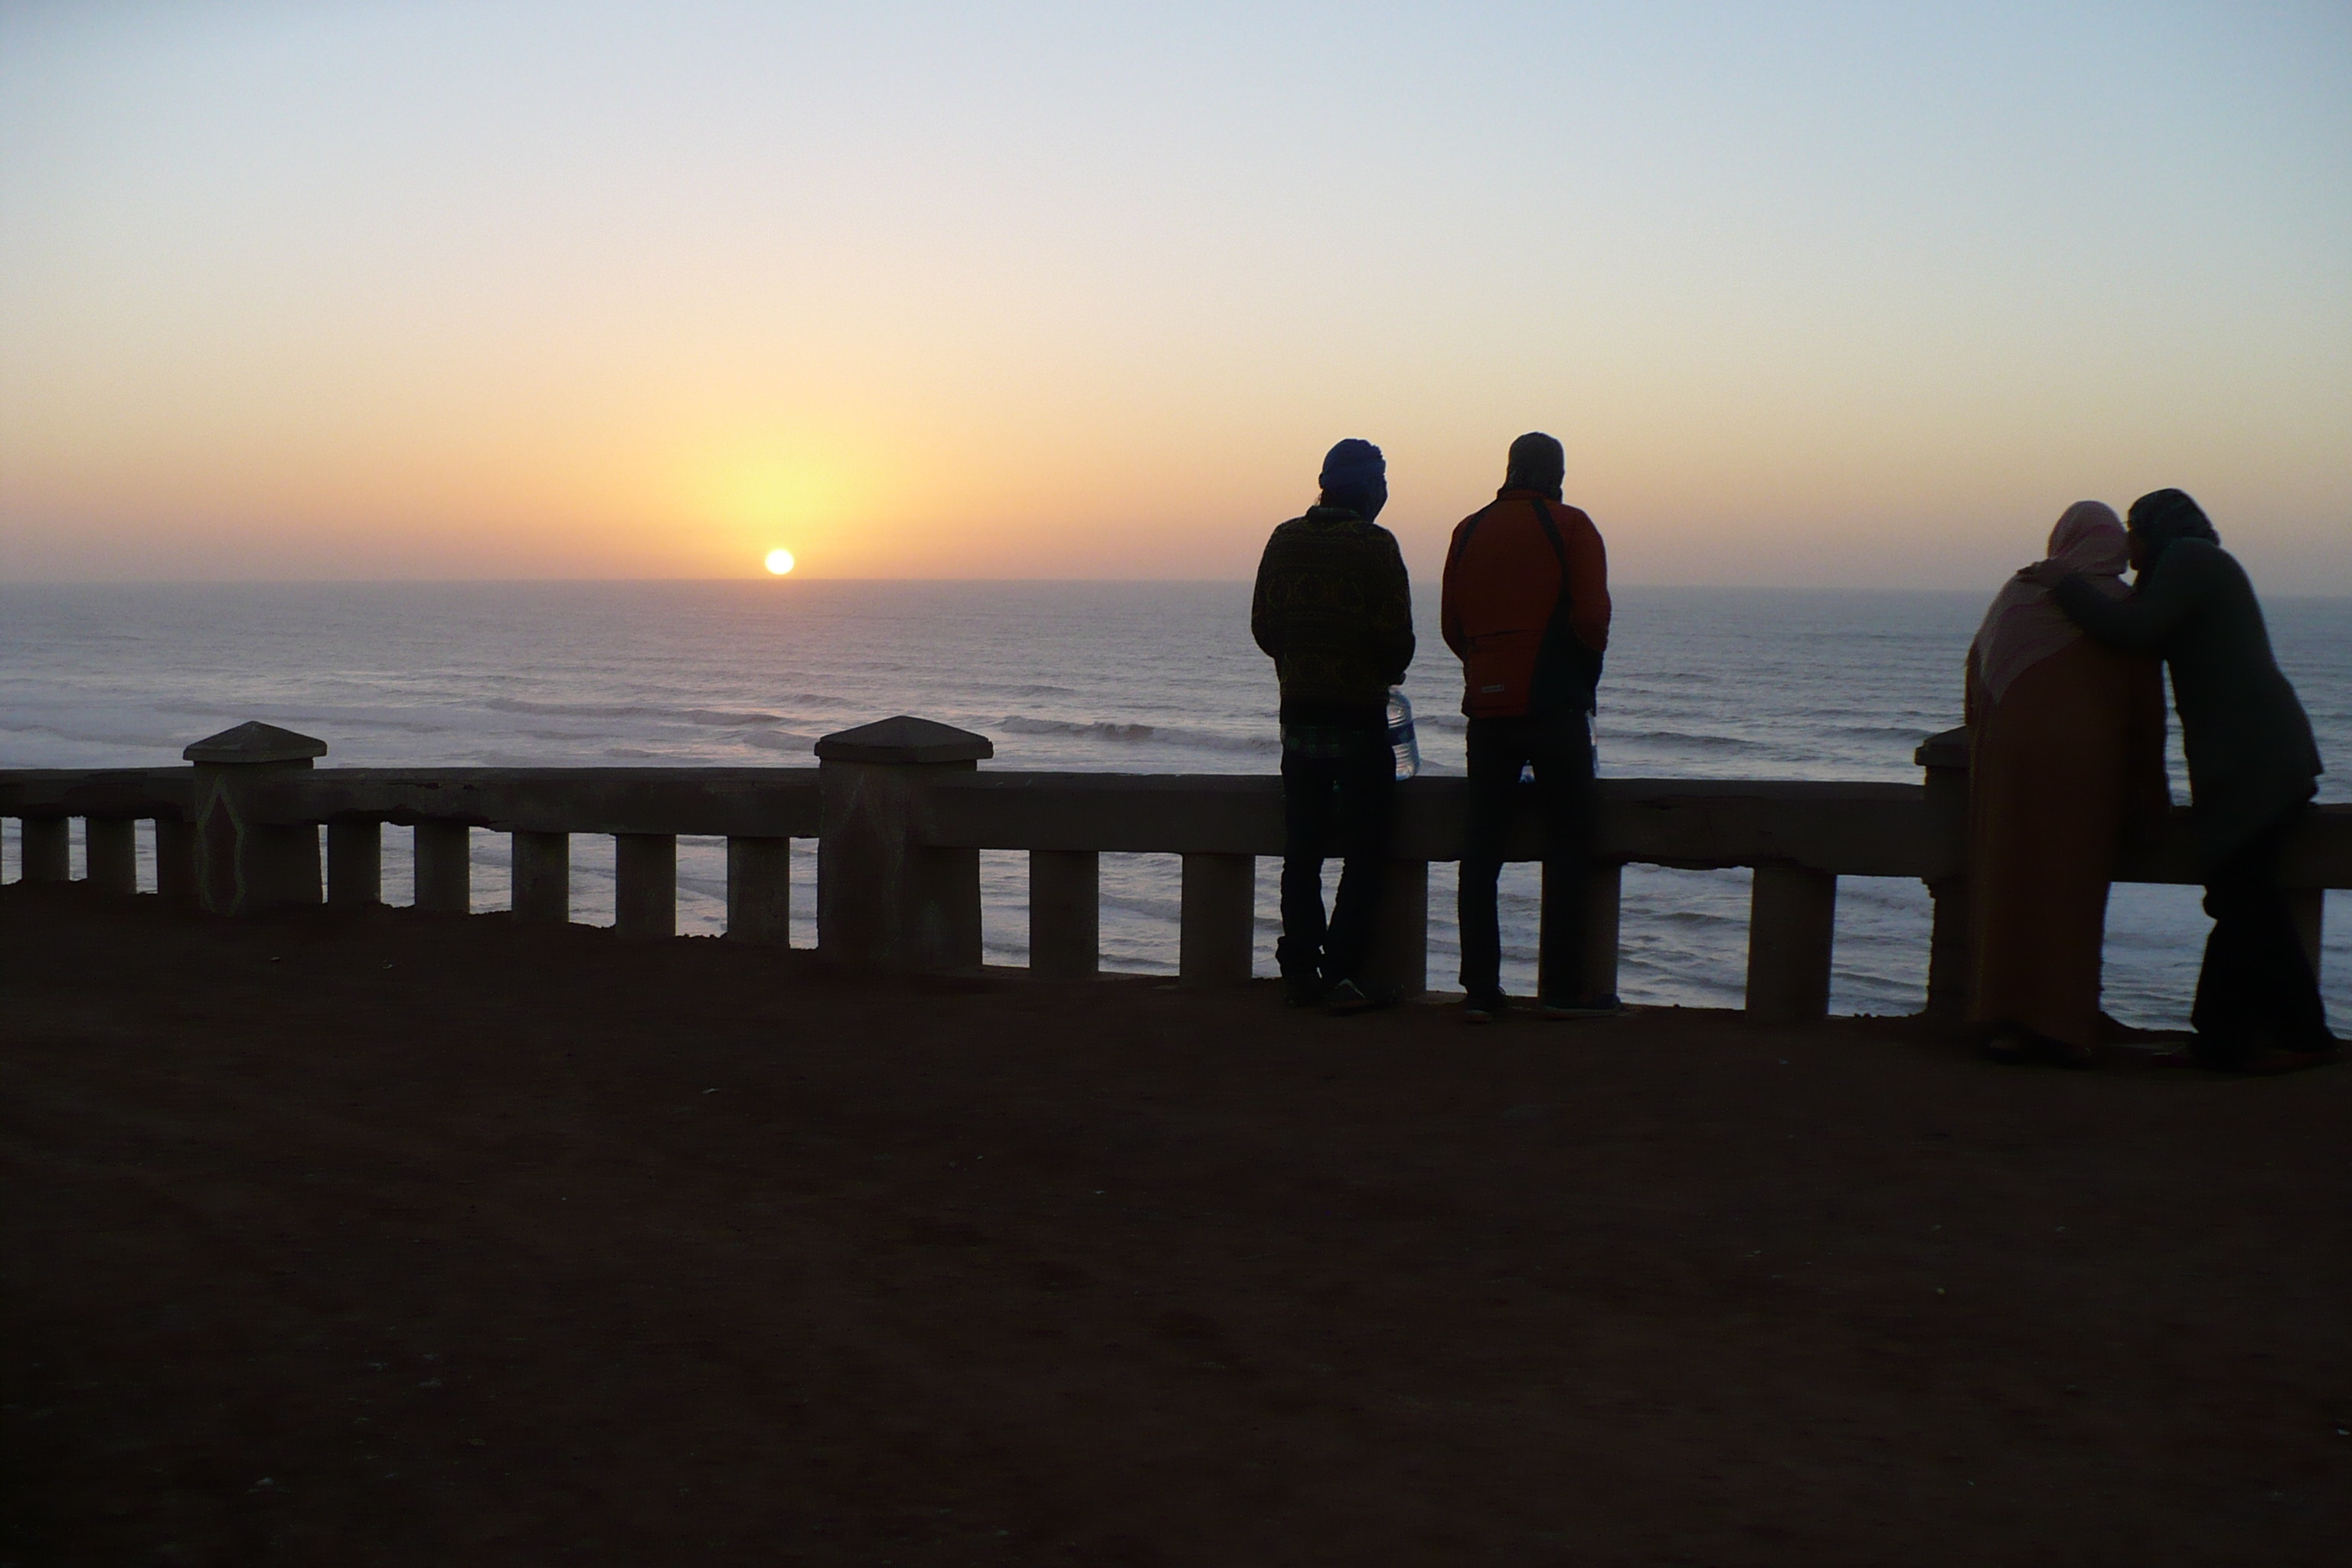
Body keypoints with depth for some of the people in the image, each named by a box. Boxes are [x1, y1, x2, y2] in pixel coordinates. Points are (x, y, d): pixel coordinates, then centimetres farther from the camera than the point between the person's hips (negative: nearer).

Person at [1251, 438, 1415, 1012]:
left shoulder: (1284, 540, 4)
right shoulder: (1375, 546, -10)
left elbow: (1263, 626, 7)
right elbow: (1397, 637, -11)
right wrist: (1389, 673, 9)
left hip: (1298, 713, 5)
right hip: (1360, 715, -5)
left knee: (1301, 851, 11)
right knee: (1364, 851, 2)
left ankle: (1300, 969, 12)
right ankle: (1343, 972, -3)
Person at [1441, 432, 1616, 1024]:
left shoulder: (1468, 532, 9)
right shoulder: (1570, 528, -4)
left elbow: (1452, 627, 9)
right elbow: (1592, 618, -10)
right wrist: (1583, 675, 7)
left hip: (1487, 707, 4)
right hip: (1554, 708, -4)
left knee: (1481, 847, 6)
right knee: (1566, 844, 3)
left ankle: (1480, 989, 3)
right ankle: (1561, 986, 1)